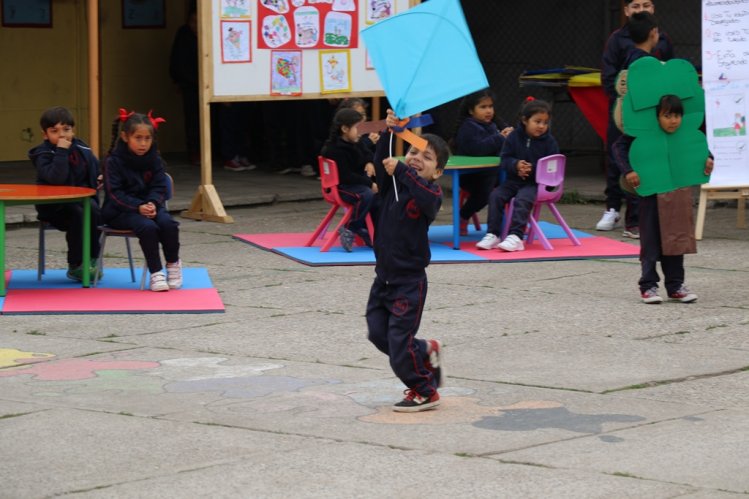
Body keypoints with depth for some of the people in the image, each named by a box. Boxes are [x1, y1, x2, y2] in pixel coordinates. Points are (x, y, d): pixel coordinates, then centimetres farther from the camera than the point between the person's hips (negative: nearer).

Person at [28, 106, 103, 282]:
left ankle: (92, 260, -13)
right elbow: (56, 177, -28)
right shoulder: (43, 155, -9)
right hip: (53, 206, -4)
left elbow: (96, 169, 25)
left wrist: (100, 179, 3)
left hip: (81, 198, 4)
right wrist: (61, 151, -27)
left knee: (94, 211, -28)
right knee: (77, 214, -32)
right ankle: (75, 267, -20)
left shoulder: (82, 150, 6)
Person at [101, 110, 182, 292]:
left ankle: (173, 264, -1)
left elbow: (159, 187, 4)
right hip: (120, 212, -4)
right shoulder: (114, 161, -8)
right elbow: (115, 193, -13)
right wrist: (138, 207, -25)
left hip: (149, 206, 4)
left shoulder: (154, 159, 6)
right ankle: (156, 273, -22)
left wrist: (153, 204, -18)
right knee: (147, 226, -33)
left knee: (168, 223, -26)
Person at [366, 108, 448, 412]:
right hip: (384, 276, 7)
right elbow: (381, 163, -15)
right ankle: (427, 352, 33)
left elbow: (427, 198, -38)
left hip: (409, 279, -7)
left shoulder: (431, 192, -14)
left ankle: (425, 392, 14)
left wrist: (400, 170, -40)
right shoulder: (393, 185, 2)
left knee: (399, 340, -5)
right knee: (378, 333, 10)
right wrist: (389, 133, -28)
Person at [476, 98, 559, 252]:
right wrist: (516, 165, -20)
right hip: (514, 180, 4)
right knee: (495, 195, -18)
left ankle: (516, 237, -34)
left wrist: (532, 169, -19)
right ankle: (493, 235, -15)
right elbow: (505, 159, 2)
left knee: (522, 199, -31)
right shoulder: (514, 137, 3)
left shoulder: (549, 141, -1)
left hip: (537, 183, -3)